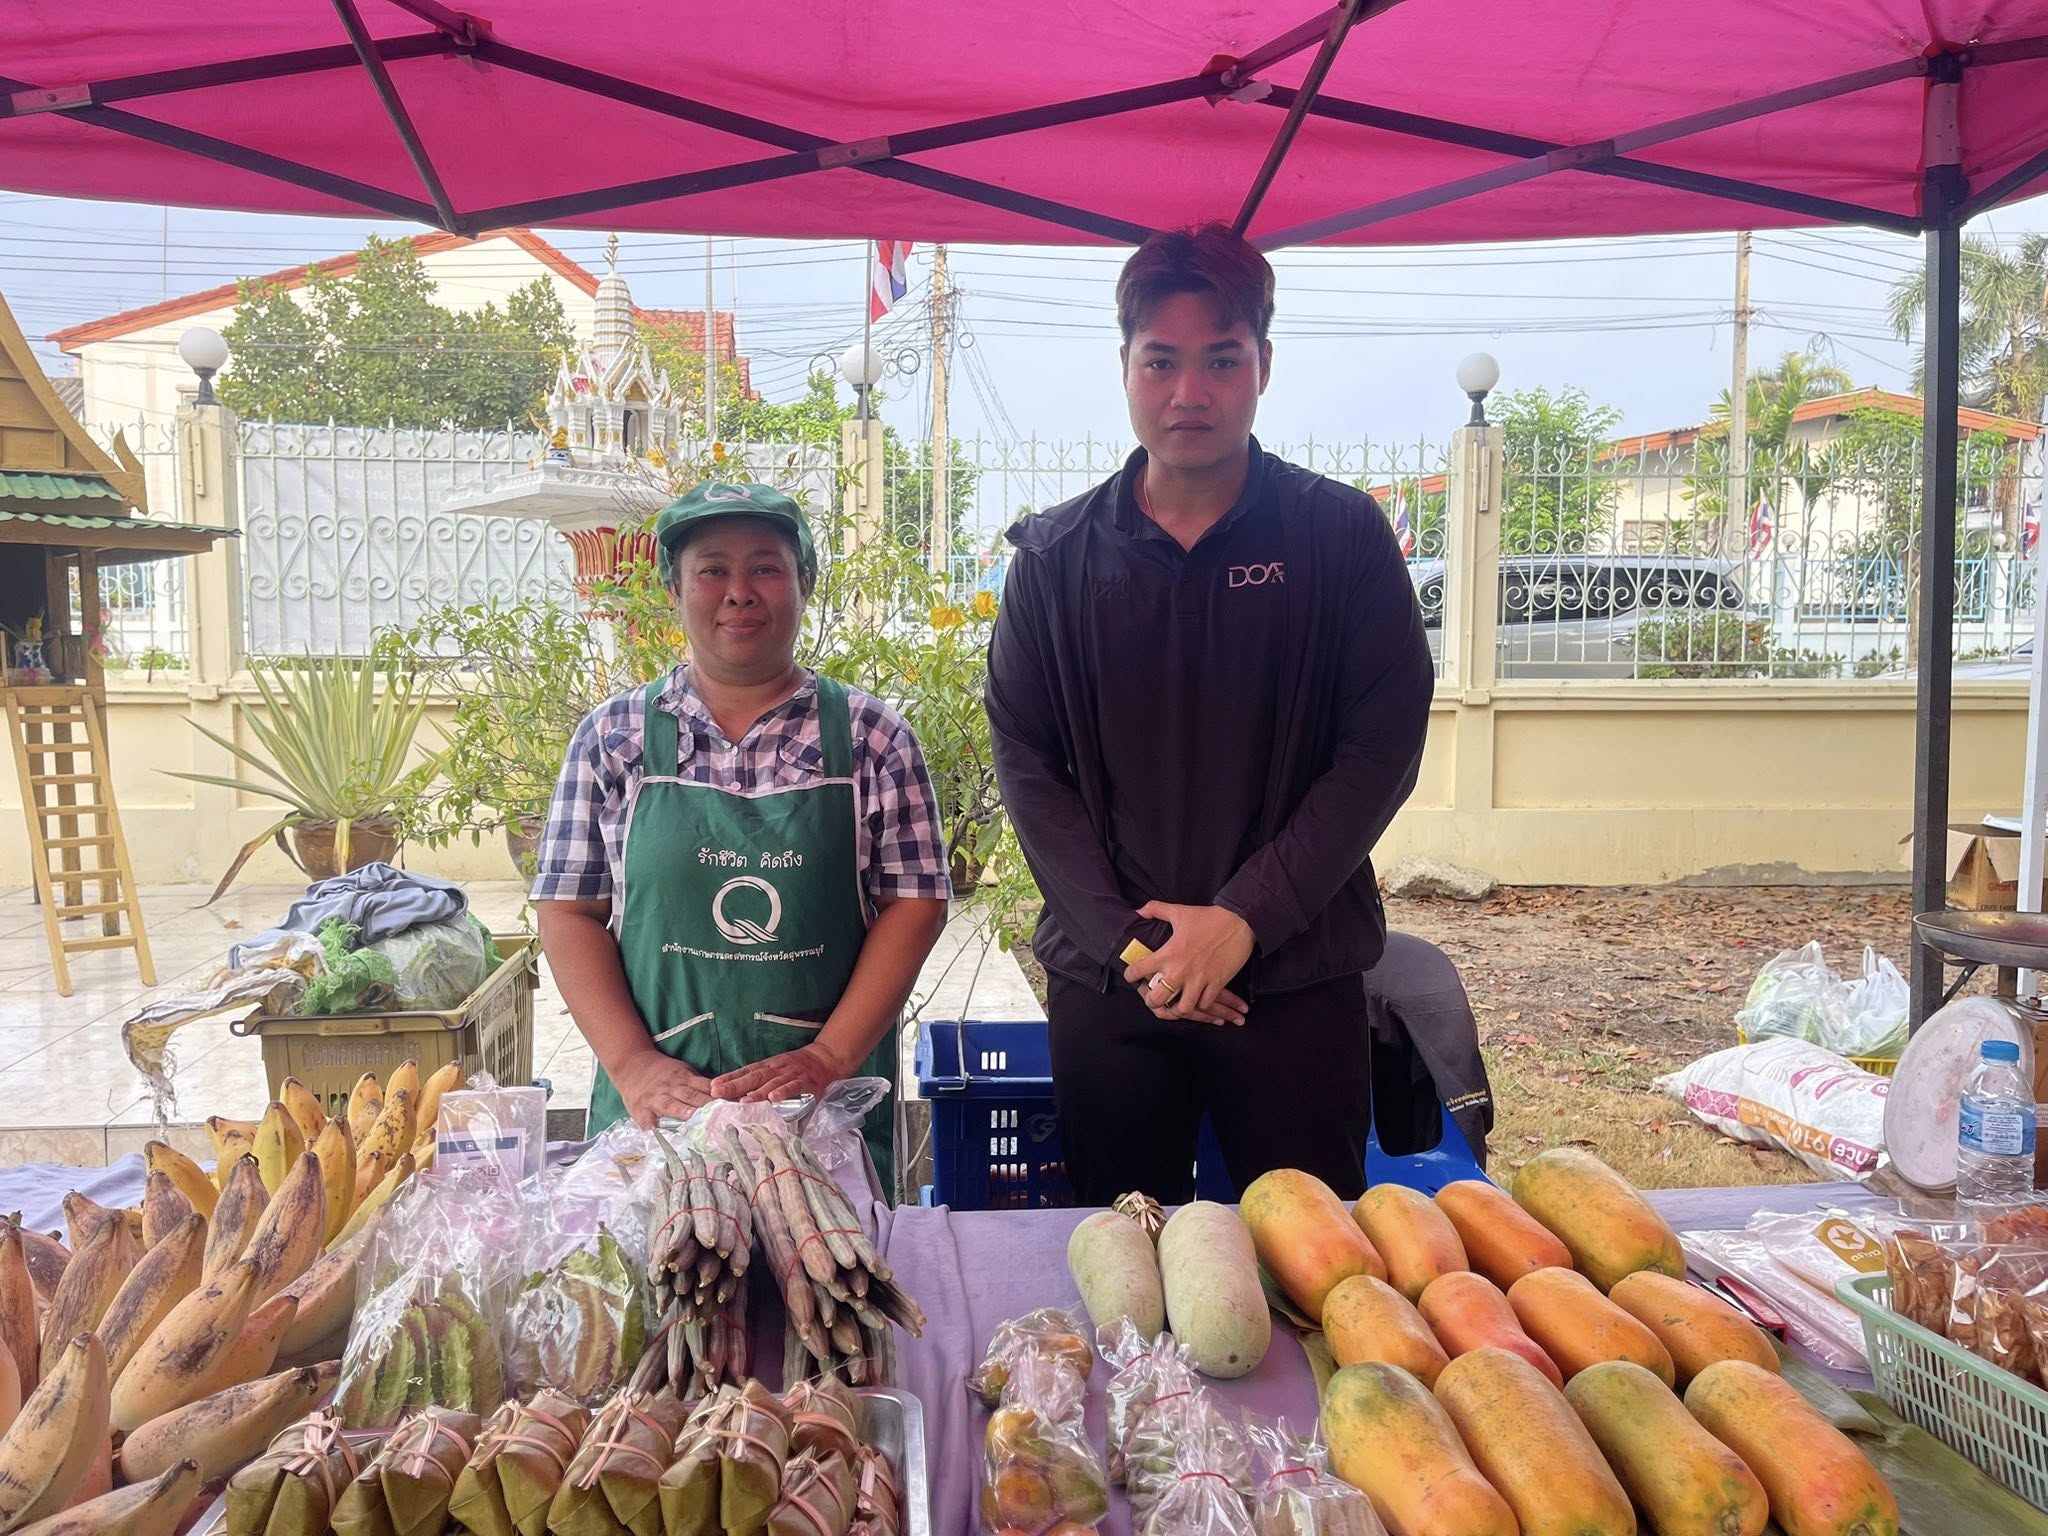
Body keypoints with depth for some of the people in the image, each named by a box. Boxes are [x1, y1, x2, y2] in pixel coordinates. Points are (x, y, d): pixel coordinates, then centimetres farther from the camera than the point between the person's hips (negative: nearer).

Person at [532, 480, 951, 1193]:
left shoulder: (870, 735, 0)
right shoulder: (613, 738, 3)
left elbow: (914, 904, -3)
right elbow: (570, 913, 2)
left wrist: (830, 1057, -13)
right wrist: (633, 1064, -11)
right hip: (655, 1106, 1)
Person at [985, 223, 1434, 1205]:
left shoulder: (1343, 536, 0)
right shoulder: (1056, 556, 4)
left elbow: (1384, 747, -4)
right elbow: (1026, 762, 2)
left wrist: (1244, 919, -12)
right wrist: (1125, 938, -8)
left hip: (1297, 977, -1)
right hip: (1104, 981, 2)